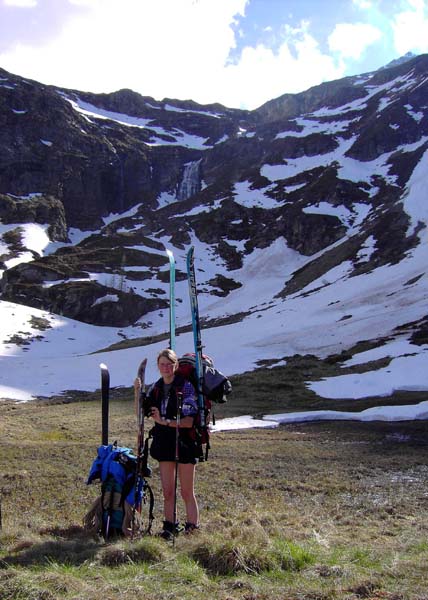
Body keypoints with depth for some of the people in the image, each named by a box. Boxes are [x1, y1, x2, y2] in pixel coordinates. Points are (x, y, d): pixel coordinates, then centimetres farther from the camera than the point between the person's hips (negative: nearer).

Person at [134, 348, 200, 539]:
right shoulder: (156, 387, 7)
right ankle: (169, 527, 21)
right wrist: (137, 392, -3)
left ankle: (193, 528, 14)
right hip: (164, 443, 5)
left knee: (187, 493, 3)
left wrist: (164, 421, -24)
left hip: (184, 443, -5)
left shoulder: (185, 386, -12)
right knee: (167, 492, 11)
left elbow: (189, 421, -17)